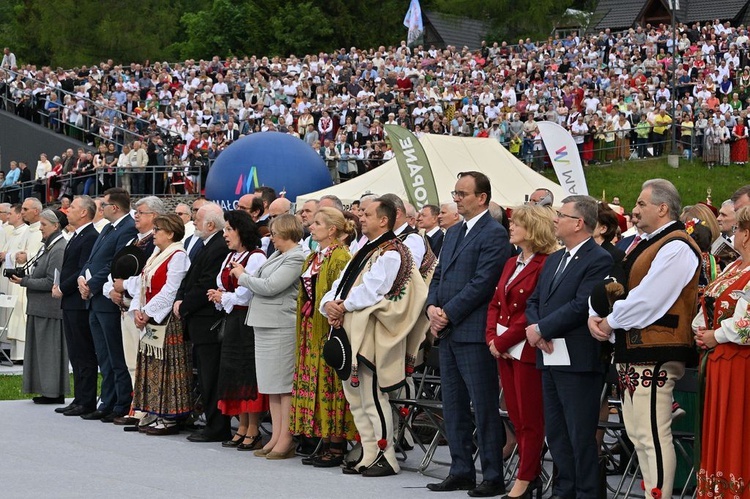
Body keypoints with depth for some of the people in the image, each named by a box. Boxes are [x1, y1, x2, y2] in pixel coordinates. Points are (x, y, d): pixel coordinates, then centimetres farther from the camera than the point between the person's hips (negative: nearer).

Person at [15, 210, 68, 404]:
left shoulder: (59, 249, -16)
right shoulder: (47, 246, 14)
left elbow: (52, 282, -19)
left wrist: (25, 281, -15)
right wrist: (23, 275, 3)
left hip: (50, 307, -10)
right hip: (40, 306, 10)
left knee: (49, 348, -3)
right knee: (41, 349, 11)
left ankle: (54, 393, 3)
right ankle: (47, 391, 17)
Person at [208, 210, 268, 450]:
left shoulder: (256, 257, -12)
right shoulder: (230, 257, 16)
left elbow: (247, 294, -17)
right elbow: (221, 286, 19)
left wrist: (223, 298, -5)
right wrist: (219, 296, -2)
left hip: (248, 320, -9)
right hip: (232, 320, 9)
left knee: (249, 373, -6)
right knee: (235, 373, 9)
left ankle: (253, 431, -1)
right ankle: (242, 428, 15)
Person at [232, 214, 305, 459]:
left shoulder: (296, 258, -12)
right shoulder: (276, 255, 18)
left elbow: (270, 286, -17)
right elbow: (261, 282, 18)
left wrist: (243, 276, -5)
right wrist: (244, 275, 3)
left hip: (281, 326, -10)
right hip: (264, 325, 10)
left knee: (284, 384, -6)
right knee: (272, 384, 10)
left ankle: (286, 440, -3)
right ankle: (276, 437, 14)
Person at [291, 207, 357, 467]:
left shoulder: (340, 258, -10)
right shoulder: (313, 258, 16)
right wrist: (303, 326, 16)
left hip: (330, 329, -9)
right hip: (311, 329, 9)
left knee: (330, 383, -7)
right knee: (315, 383, 8)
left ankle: (337, 447, -2)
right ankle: (326, 443, 12)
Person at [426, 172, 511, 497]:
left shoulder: (494, 234, -10)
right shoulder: (453, 233, 18)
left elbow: (482, 283, -17)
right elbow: (439, 276, 20)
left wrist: (448, 314, -14)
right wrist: (432, 308, 1)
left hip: (474, 333, -9)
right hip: (448, 333, 9)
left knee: (484, 408, -5)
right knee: (453, 407, 12)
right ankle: (461, 472, 19)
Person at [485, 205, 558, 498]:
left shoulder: (545, 265, -12)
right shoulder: (511, 264, 16)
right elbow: (495, 303, 16)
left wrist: (503, 340, -14)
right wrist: (492, 338, 1)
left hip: (527, 350, -9)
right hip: (503, 351, 9)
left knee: (531, 419, -1)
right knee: (517, 417, 10)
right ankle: (532, 475, 16)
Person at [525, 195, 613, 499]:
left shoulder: (599, 260, -11)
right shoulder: (554, 260, 18)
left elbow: (581, 306, -19)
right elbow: (533, 301, 16)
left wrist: (541, 328, -14)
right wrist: (535, 328, -4)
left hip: (578, 361, -9)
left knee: (581, 436, -4)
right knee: (555, 432, 14)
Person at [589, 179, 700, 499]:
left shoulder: (676, 248, -14)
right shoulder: (643, 244, 18)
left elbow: (647, 301, -21)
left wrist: (610, 322, -9)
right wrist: (595, 316, 1)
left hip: (654, 355, -11)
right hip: (631, 352, 11)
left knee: (651, 435, -11)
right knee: (637, 434, 15)